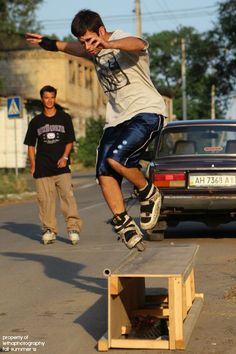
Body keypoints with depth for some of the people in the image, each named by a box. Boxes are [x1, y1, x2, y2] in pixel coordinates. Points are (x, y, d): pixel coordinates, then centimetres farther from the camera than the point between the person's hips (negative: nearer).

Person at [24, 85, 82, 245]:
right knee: (45, 200, 0)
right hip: (42, 168, 1)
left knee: (68, 195, -12)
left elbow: (70, 141, 9)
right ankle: (49, 230, 9)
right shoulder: (36, 122, 11)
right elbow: (31, 145, 14)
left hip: (61, 166, -1)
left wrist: (65, 157, -6)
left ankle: (73, 228, -11)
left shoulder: (64, 118, 9)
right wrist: (33, 165, 5)